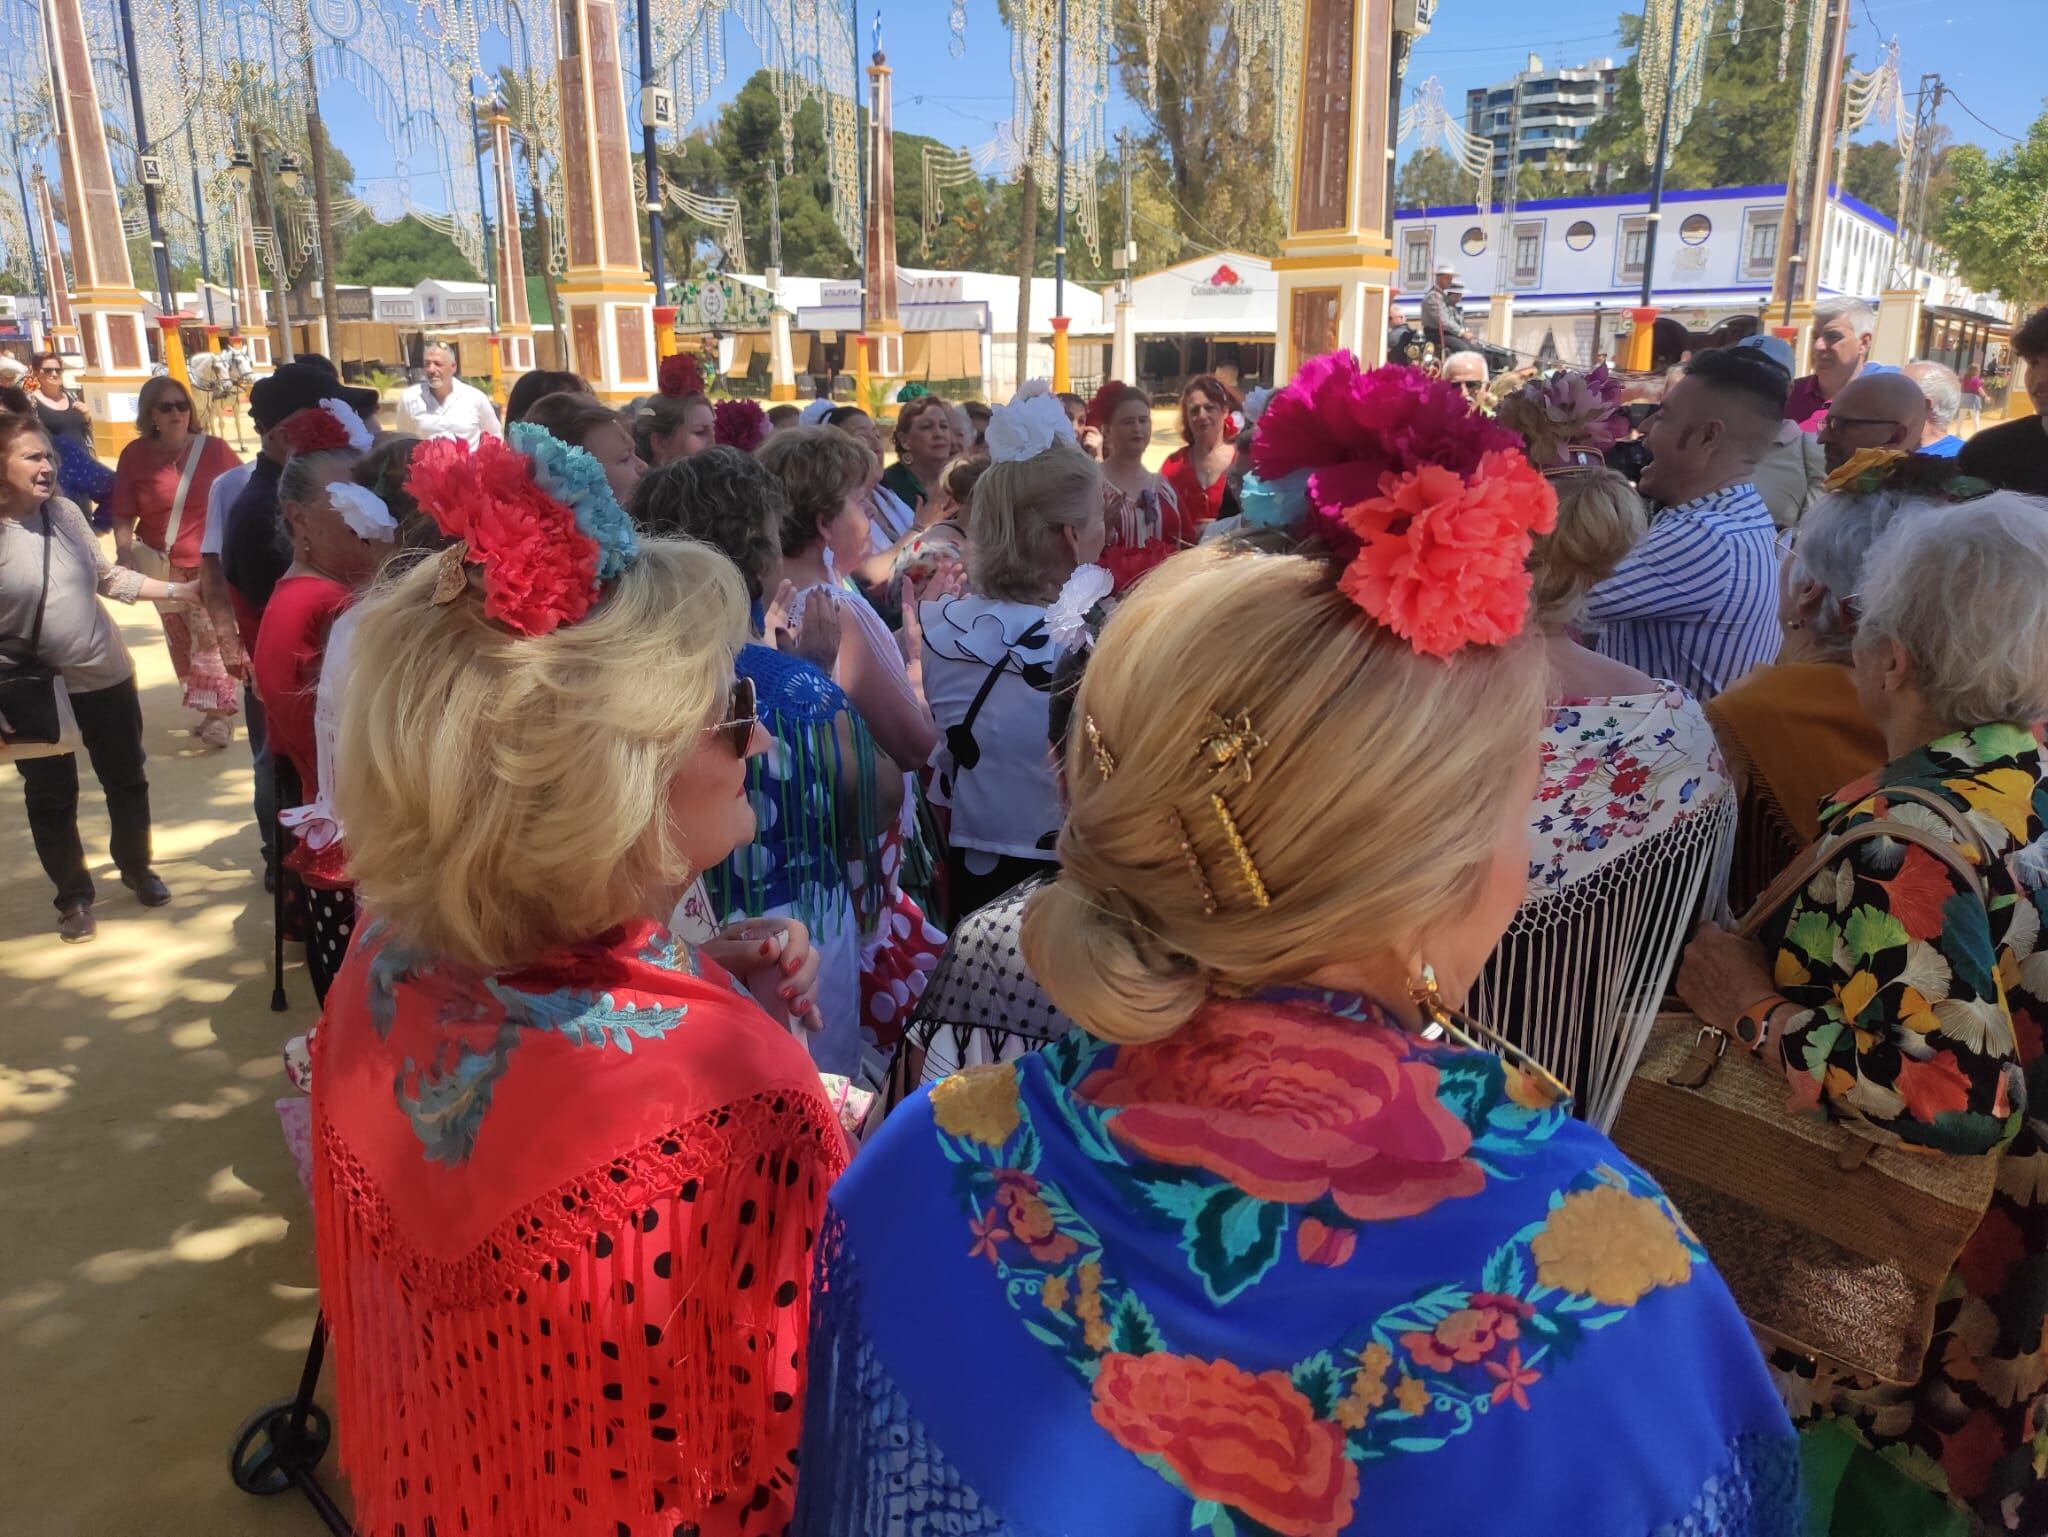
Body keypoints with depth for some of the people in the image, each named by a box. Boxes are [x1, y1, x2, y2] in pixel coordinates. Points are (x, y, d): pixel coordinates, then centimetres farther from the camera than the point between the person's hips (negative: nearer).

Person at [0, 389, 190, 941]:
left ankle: (137, 868, 41)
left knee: (126, 781, 18)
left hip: (105, 675, 4)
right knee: (51, 800, 13)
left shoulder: (65, 511, -3)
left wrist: (176, 591, 1)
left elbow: (107, 576, 8)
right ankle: (74, 897, 30)